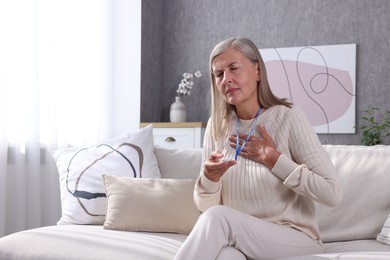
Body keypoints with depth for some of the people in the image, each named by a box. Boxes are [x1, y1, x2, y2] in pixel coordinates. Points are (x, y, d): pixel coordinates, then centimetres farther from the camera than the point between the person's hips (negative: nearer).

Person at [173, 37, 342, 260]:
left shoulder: (288, 117, -10)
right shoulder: (217, 125, 4)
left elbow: (332, 193, -14)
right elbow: (206, 206, 5)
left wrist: (272, 159, -14)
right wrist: (209, 177, -16)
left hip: (295, 240, -2)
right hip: (238, 241, 2)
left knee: (218, 218, -29)